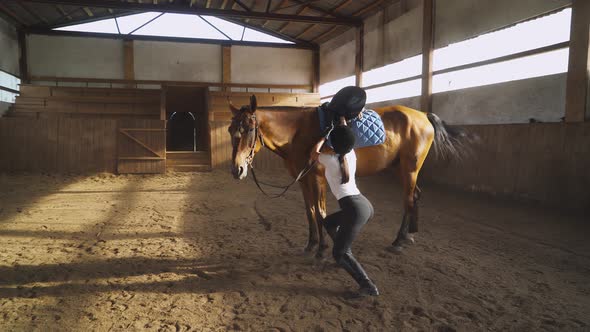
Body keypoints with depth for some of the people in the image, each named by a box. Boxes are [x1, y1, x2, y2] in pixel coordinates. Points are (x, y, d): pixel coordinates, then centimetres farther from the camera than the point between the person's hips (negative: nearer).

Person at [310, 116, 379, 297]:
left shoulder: (331, 160, -7)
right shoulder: (352, 154, 9)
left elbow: (314, 154, 16)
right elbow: (346, 135, 31)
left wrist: (324, 136, 26)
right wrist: (342, 119, 42)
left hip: (356, 209, -8)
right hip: (365, 205, 8)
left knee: (339, 254, 1)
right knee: (329, 222, 29)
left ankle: (368, 286, -4)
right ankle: (346, 258, 33)